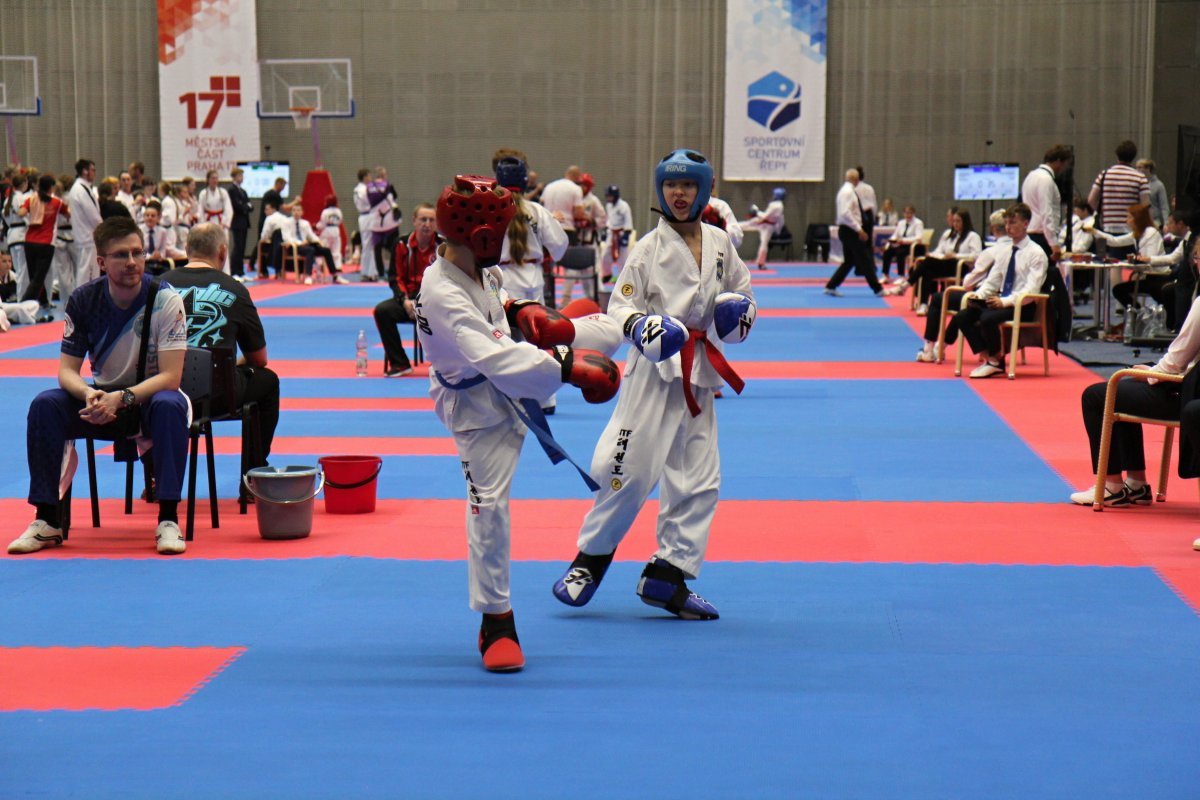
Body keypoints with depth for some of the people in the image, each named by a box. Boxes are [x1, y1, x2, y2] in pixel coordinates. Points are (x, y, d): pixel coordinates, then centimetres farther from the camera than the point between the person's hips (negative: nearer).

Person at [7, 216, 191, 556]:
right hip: (104, 399, 3)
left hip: (151, 395, -3)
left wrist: (122, 398, -37)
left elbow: (170, 377, -22)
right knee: (44, 405, -23)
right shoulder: (84, 301, -9)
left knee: (169, 406, -37)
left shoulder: (165, 300, -18)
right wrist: (89, 395, -32)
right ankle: (47, 521, -15)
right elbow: (67, 370, -8)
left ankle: (168, 520, -29)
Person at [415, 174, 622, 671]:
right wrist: (568, 368, -43)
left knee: (605, 330, 15)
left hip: (518, 379, 8)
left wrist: (521, 311, -7)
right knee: (488, 504, -5)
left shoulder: (477, 266, -10)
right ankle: (496, 623, 5)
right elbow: (498, 359, -42)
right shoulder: (443, 297, -36)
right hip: (480, 406, -8)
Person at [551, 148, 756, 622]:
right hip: (654, 370, -5)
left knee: (698, 479, 5)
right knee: (630, 470, -8)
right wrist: (639, 326, -29)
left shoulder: (719, 244, 7)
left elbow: (744, 293, 19)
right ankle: (589, 561, 11)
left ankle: (668, 577, 13)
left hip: (700, 374, 5)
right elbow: (619, 306, -8)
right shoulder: (649, 248, -6)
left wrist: (739, 311, -3)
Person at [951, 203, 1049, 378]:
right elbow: (992, 281, 15)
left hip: (1023, 306, -7)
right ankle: (988, 358, -8)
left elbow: (1031, 289, -16)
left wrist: (1006, 301, -28)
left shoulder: (1036, 253, -8)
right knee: (962, 317, -12)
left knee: (988, 318, -33)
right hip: (1001, 301, 7)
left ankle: (996, 361, -10)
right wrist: (978, 295, -6)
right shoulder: (1005, 251, 14)